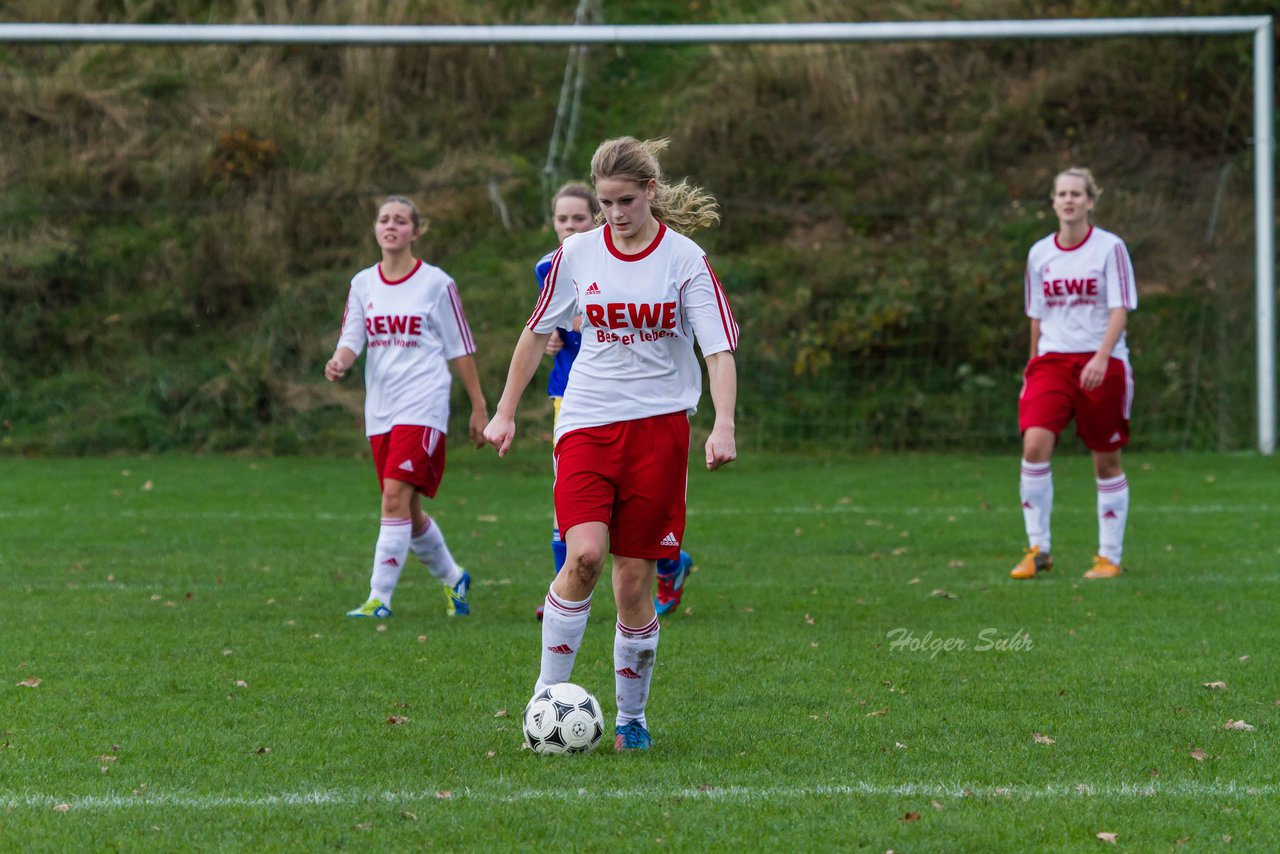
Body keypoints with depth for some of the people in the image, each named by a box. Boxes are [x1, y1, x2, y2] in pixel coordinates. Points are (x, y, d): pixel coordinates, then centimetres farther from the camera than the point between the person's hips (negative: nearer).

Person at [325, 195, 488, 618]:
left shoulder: (436, 284, -2)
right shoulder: (363, 284, 10)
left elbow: (460, 349, 2)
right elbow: (351, 340, 5)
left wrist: (479, 407, 3)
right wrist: (339, 363, -19)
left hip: (422, 406, -5)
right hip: (380, 409, 5)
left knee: (396, 496, -18)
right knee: (407, 511, 11)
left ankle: (379, 598, -17)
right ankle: (452, 578, 34)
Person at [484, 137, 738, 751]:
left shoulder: (684, 259, -3)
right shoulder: (577, 254, 4)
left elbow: (719, 350, -6)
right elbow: (537, 333, 16)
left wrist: (723, 427, -20)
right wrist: (505, 412, 16)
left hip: (659, 425, -1)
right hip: (587, 423, 1)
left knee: (633, 582, 0)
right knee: (585, 555, -21)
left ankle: (631, 718, 16)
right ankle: (548, 694, -9)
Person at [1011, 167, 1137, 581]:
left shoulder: (1110, 247, -4)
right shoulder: (1040, 253, 8)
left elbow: (1120, 309, -10)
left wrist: (1101, 358, -23)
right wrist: (1034, 364, 17)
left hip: (1101, 363, -3)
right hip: (1052, 359, 3)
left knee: (1106, 461, 3)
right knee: (1034, 445, -17)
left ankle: (1110, 556, 14)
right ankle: (1038, 549, -10)